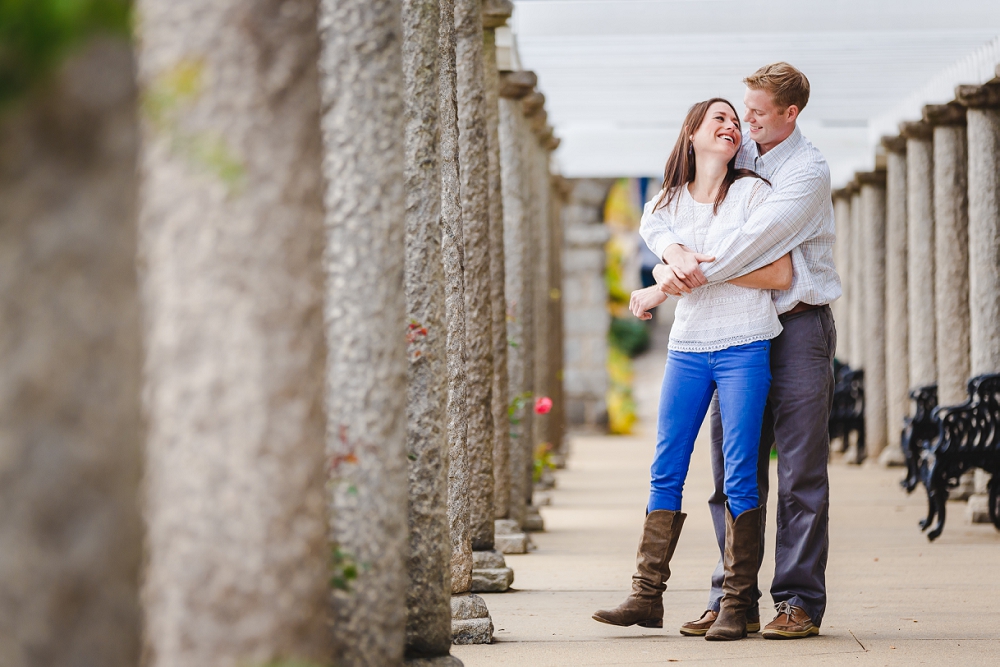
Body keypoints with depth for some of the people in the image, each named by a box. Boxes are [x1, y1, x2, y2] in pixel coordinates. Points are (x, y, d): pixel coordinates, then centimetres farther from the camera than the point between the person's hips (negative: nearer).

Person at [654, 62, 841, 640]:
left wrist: (697, 274, -21)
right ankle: (731, 597, 10)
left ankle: (801, 601, -1)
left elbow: (758, 237, -20)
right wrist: (674, 250, -16)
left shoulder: (809, 171, -8)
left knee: (801, 471, -5)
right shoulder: (735, 159, 10)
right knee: (733, 467, 5)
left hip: (799, 326, -6)